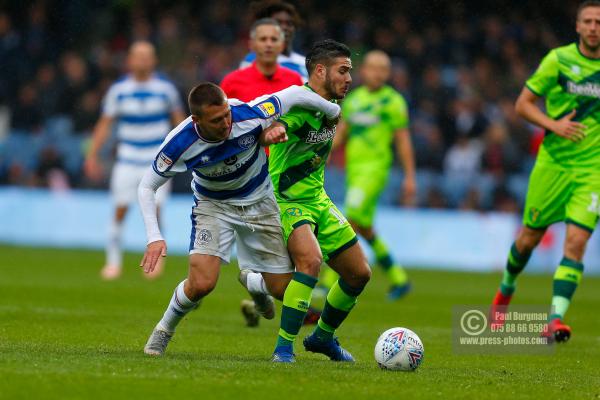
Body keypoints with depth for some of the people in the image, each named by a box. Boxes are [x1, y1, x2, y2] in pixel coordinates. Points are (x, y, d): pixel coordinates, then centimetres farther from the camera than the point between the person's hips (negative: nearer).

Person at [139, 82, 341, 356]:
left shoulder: (249, 115, -32)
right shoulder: (180, 144, -29)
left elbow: (296, 94, -16)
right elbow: (147, 187, -15)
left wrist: (334, 113, -2)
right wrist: (154, 238, -25)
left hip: (260, 203, 2)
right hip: (213, 206, -2)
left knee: (283, 290, 2)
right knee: (201, 283, -23)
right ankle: (164, 329, 8)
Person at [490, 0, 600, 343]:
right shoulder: (559, 60, -5)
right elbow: (523, 103, -2)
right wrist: (554, 125, -17)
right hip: (553, 161, 0)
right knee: (530, 237, 10)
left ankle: (556, 319, -17)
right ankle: (506, 290, 39)